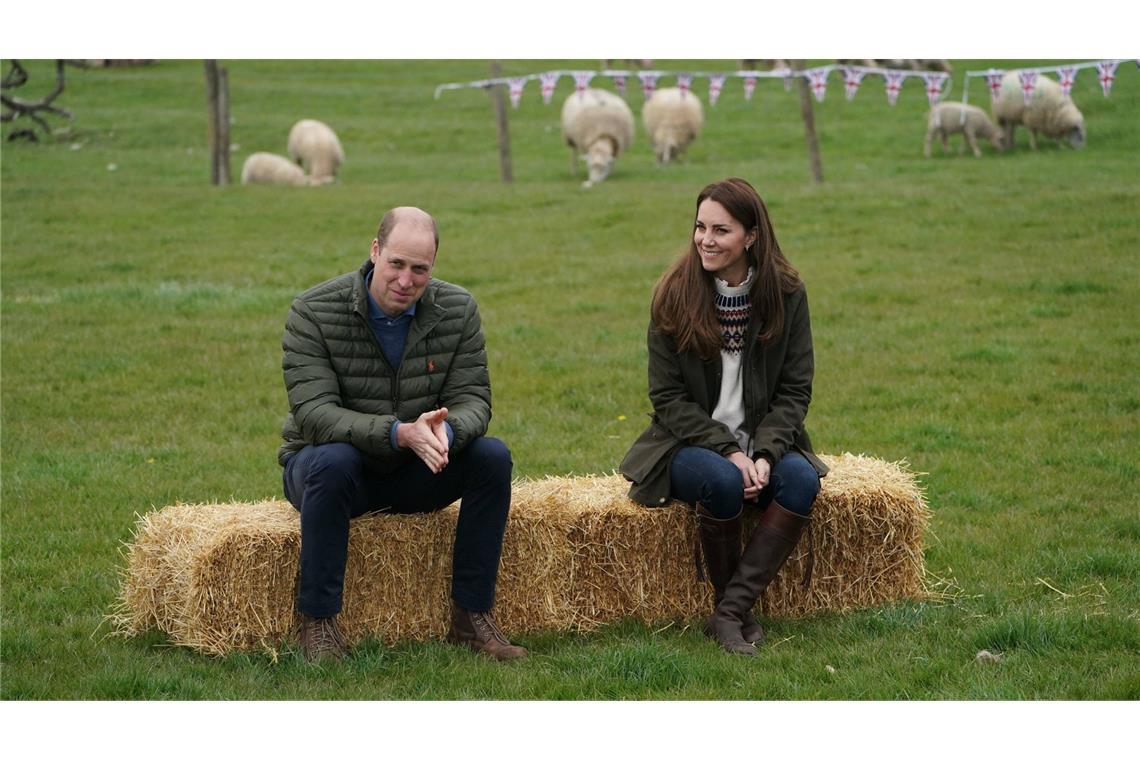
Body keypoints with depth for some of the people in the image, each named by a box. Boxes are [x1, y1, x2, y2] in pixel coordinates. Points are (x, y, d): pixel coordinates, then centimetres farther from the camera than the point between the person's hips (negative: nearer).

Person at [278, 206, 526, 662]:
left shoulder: (457, 310, -6)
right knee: (333, 461, -38)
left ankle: (472, 616, -14)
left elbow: (473, 399, -10)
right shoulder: (314, 312, -18)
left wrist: (447, 430, -36)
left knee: (492, 457, -22)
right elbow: (314, 414, -26)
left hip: (414, 471, 4)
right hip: (330, 466, -3)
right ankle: (317, 622, -27)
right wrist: (399, 433, -41)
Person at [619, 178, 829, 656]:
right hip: (689, 445, -2)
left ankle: (729, 614, -24)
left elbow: (795, 390, 0)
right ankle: (736, 610, -14)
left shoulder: (786, 293, 0)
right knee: (723, 481, -35)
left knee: (802, 479, -30)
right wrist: (727, 450, -19)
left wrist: (765, 454, -17)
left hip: (762, 442, 2)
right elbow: (668, 397, -6)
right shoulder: (674, 295, -5)